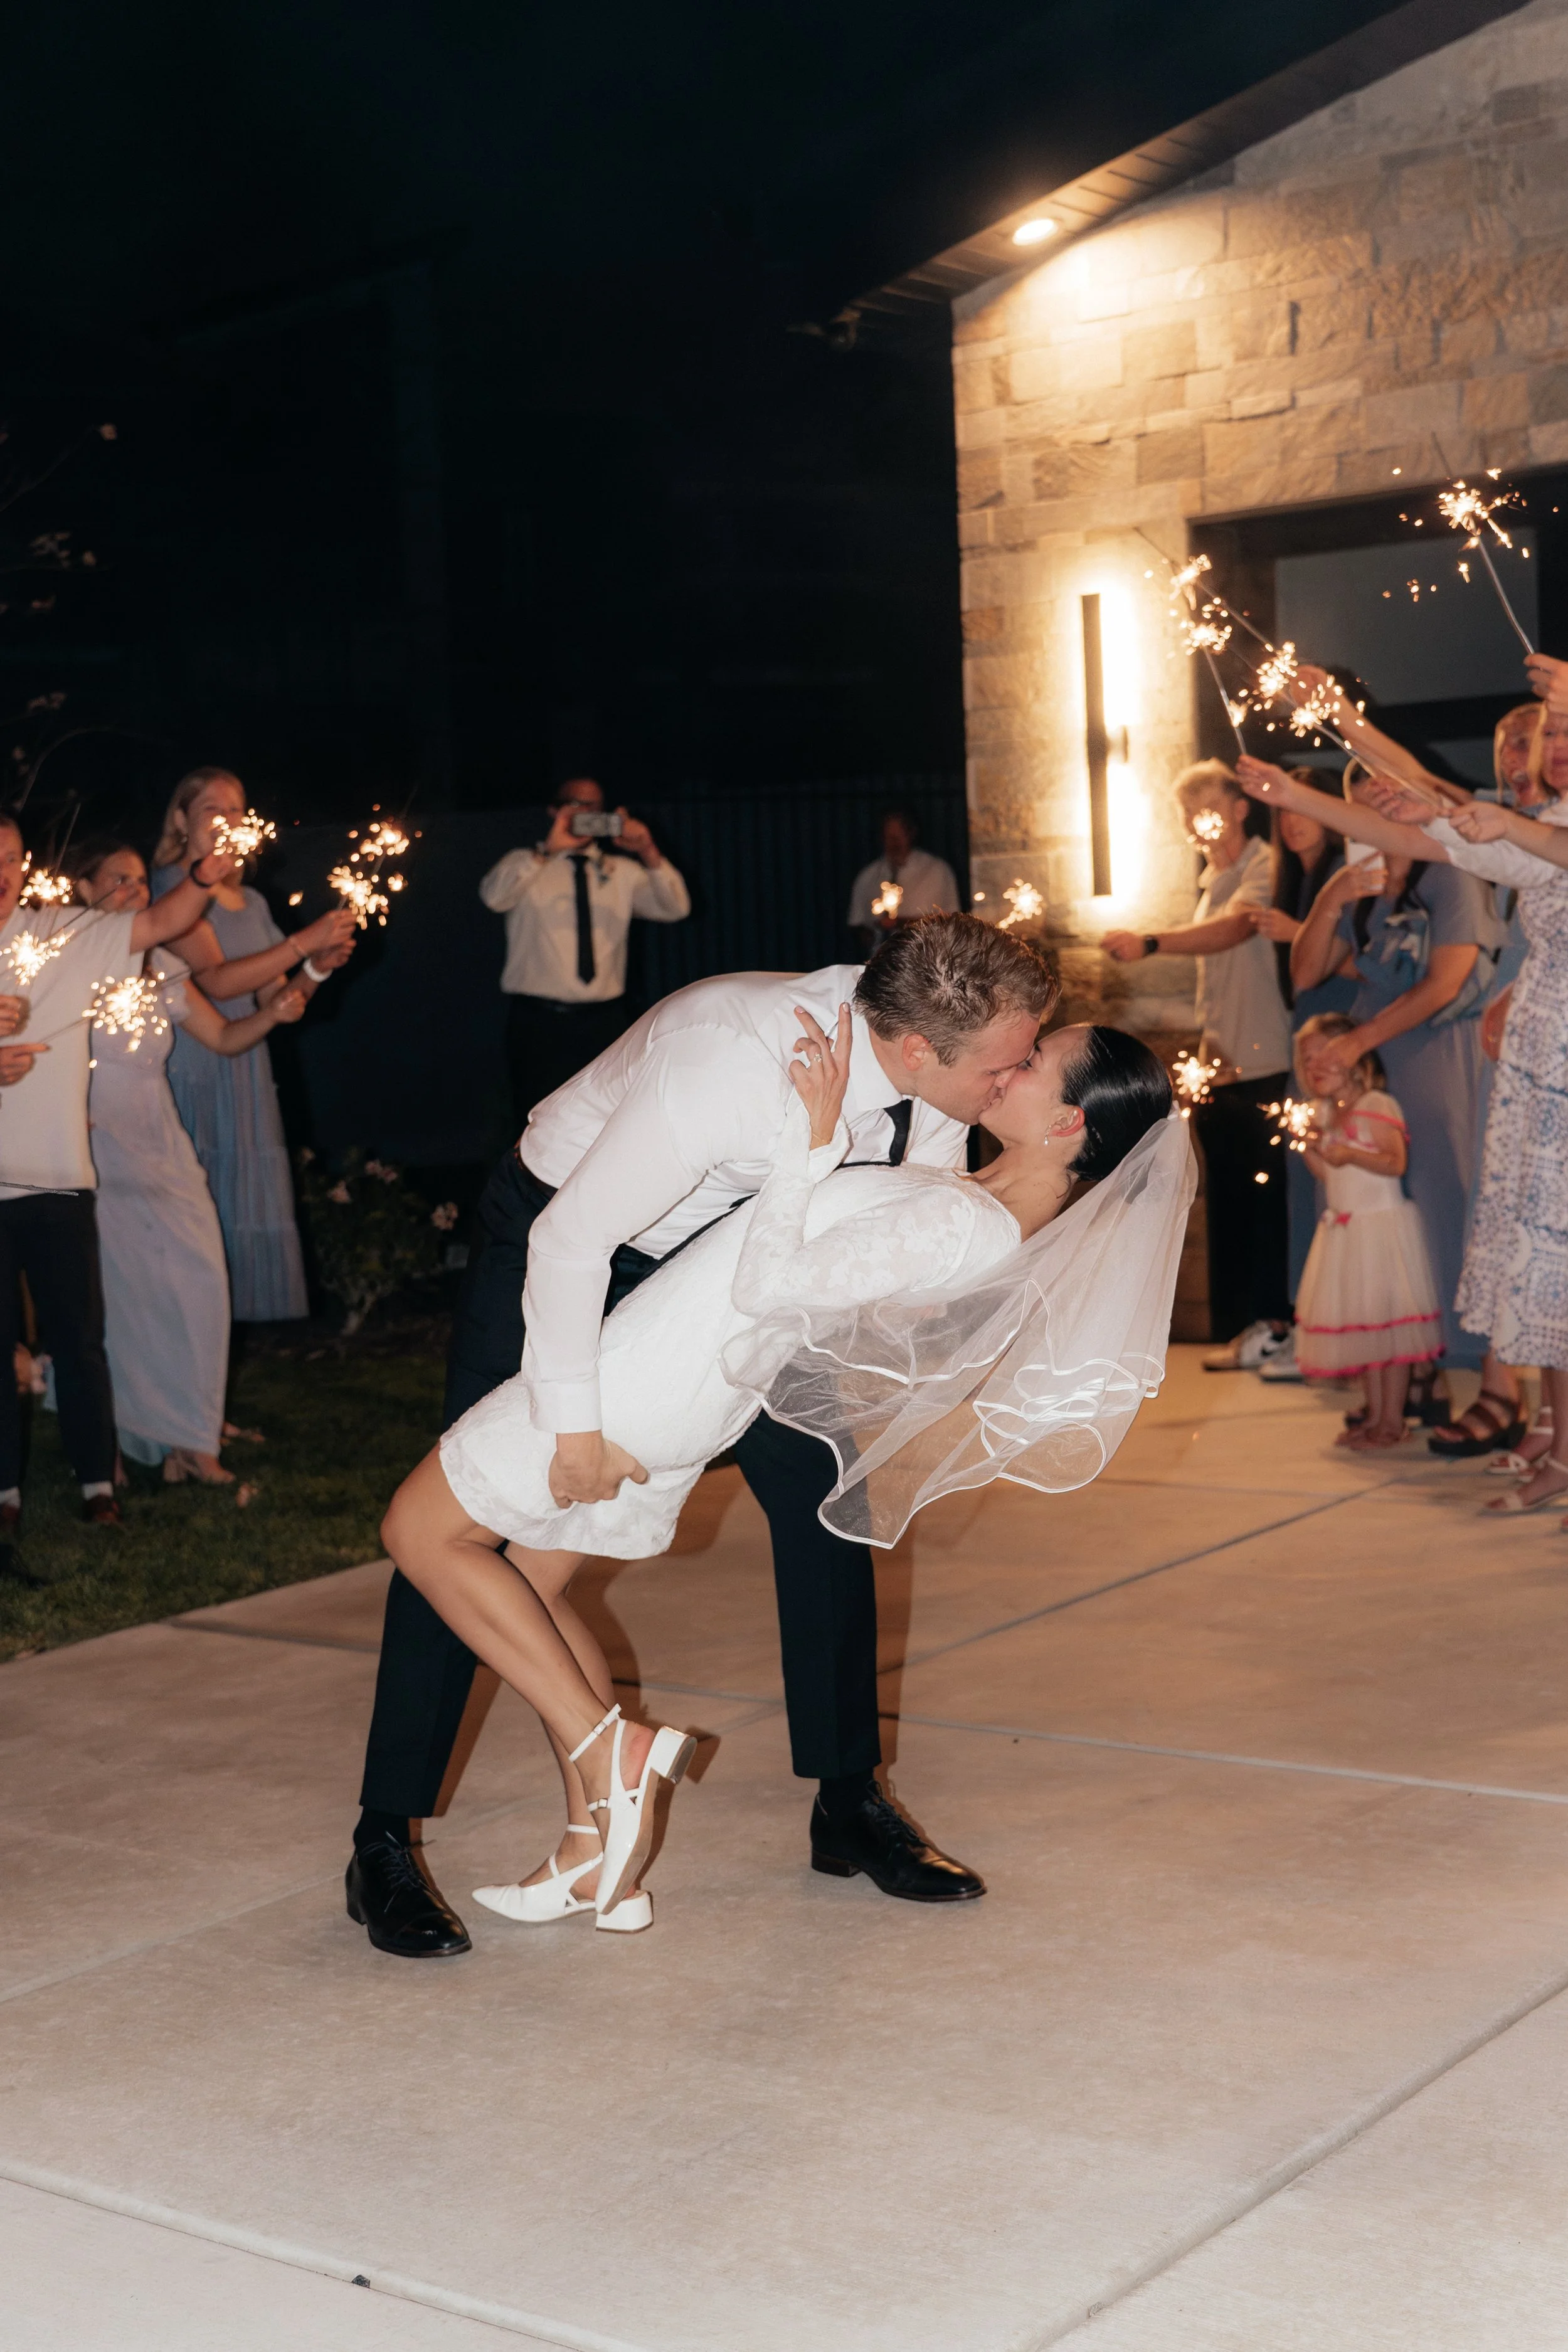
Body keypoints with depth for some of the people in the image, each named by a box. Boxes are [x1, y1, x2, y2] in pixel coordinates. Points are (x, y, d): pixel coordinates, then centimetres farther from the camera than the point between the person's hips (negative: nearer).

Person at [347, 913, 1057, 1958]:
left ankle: (849, 1799, 13)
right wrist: (581, 1427, -26)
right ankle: (385, 1843, 2)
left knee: (818, 1480, -1)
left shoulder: (934, 1090, -19)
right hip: (561, 1235, -6)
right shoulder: (729, 1060, -41)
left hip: (721, 1247, 6)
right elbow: (571, 1241, -33)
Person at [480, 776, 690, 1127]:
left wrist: (649, 855, -14)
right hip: (538, 1019, -2)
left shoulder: (622, 871, 13)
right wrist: (547, 851, -24)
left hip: (604, 1020, 2)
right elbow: (494, 897, -16)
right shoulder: (525, 865, 6)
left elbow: (676, 909, 1)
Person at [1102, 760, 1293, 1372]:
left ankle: (1275, 1322, 0)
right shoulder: (1211, 881, 19)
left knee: (1264, 1198, -6)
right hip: (1220, 1066, 8)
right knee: (1227, 1201, 9)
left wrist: (1150, 943, -39)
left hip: (1262, 1066, -8)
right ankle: (1241, 1326, 14)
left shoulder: (1264, 868, -9)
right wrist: (1209, 1044, 17)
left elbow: (1233, 927, -28)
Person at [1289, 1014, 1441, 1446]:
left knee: (1386, 1322, -4)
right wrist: (1310, 1151, 0)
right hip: (1343, 1228, 9)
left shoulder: (1376, 1106, -12)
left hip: (1380, 1226, -9)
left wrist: (1350, 1154, -29)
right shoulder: (1326, 1112, 13)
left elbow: (1396, 1162, -20)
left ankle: (1392, 1421, 2)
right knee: (1358, 1324, 12)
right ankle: (1374, 1416, 21)